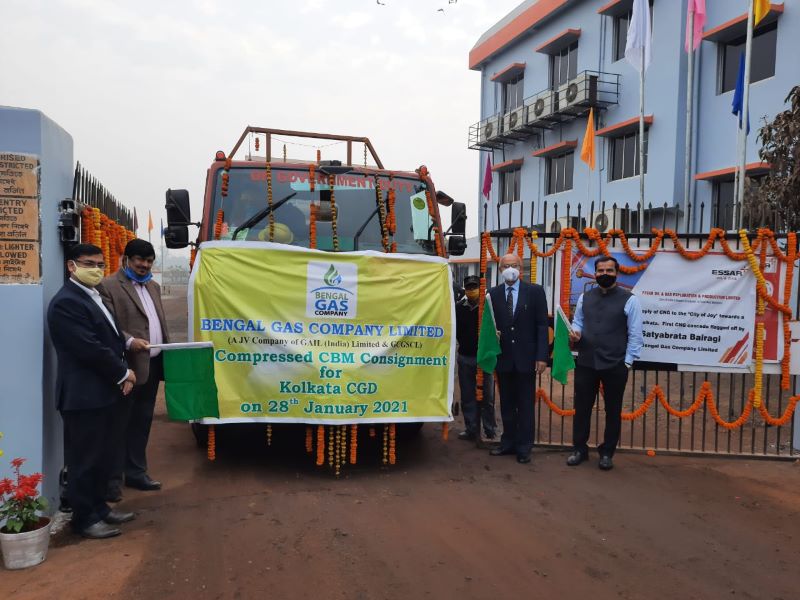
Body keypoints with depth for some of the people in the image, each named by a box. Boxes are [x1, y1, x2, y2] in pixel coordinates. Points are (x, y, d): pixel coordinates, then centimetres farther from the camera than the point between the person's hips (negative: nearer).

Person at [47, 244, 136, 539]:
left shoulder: (94, 296, 14)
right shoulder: (66, 302, -18)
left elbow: (112, 338, 16)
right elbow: (91, 349, -23)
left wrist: (122, 374, 1)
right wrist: (123, 374, -11)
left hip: (104, 391, 10)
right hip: (84, 395, -9)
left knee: (101, 457, 18)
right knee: (85, 459, 3)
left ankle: (98, 507, 31)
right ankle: (85, 518, 16)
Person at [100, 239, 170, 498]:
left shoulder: (153, 286, 18)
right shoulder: (109, 286, -7)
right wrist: (129, 341, -28)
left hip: (153, 364, 8)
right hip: (128, 366, -7)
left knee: (142, 421, 16)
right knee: (120, 423, 3)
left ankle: (136, 472, 27)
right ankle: (113, 478, 13)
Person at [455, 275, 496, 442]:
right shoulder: (459, 307, 3)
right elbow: (455, 329, 9)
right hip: (465, 357, 3)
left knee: (487, 397, 3)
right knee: (468, 397, 8)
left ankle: (489, 430, 14)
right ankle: (472, 430, 18)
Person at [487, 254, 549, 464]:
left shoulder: (535, 291, -2)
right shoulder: (493, 293, 5)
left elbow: (542, 325, -4)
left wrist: (542, 356, -10)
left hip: (526, 357, -2)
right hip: (503, 357, 3)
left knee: (525, 405, 5)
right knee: (506, 404, 12)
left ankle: (523, 447, 15)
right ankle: (508, 442, 23)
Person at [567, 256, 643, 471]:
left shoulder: (629, 300, -5)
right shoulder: (585, 297, 7)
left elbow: (635, 335, -4)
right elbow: (577, 322, 15)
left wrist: (627, 363, -8)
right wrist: (575, 332, -8)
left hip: (615, 365, -3)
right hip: (585, 363, 3)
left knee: (613, 411, 10)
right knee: (582, 407, 9)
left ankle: (607, 453, 24)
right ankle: (579, 449, 24)